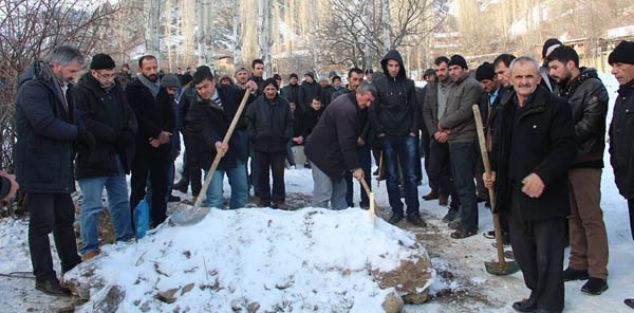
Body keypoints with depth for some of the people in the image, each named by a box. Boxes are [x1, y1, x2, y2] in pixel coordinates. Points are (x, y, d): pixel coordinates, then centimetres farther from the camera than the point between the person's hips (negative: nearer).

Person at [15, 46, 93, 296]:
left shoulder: (61, 88, 13)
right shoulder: (33, 88, -16)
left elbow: (73, 118, 13)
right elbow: (45, 124, -27)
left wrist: (82, 135, -8)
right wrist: (77, 133, -14)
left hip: (59, 167, 9)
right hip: (38, 169, -9)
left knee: (65, 217, 16)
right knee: (42, 224, -1)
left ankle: (72, 267, 29)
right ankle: (44, 277, 10)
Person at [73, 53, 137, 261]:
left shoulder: (116, 90, 12)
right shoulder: (81, 92, -10)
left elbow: (129, 115, 13)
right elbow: (84, 123, -20)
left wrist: (128, 133, -8)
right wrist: (113, 135, -18)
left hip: (117, 156, 7)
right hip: (93, 158, -7)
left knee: (121, 201, 15)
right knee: (92, 205, 0)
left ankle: (125, 239, 28)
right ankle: (89, 249, 10)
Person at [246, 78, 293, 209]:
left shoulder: (284, 104, 1)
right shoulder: (256, 104, -2)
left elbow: (289, 122, 6)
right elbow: (249, 121, 3)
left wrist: (286, 137, -3)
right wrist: (253, 136, -4)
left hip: (278, 145, 0)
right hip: (261, 145, 0)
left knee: (278, 174, 1)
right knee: (263, 174, 9)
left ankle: (279, 200, 10)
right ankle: (264, 199, 19)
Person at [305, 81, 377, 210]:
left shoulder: (348, 103, 9)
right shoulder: (346, 109, -25)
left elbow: (348, 138, 17)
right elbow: (346, 142, -28)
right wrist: (355, 167, -24)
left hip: (333, 152, 11)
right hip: (322, 154, -11)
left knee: (339, 190, 13)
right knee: (323, 193, -9)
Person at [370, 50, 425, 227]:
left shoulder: (408, 84, 5)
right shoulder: (378, 84, 0)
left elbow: (414, 108, 8)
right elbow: (373, 110, -1)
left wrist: (413, 130, 0)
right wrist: (379, 131, -7)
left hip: (407, 136, 1)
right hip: (387, 137, -1)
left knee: (410, 176, 3)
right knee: (392, 176, 6)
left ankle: (413, 212, 10)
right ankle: (396, 211, 15)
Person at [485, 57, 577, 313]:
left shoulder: (556, 107, -10)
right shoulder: (507, 110, 13)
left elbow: (566, 148, -17)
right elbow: (499, 146, 23)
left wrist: (543, 175, -27)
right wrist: (492, 170, 7)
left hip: (545, 194, -7)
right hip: (513, 193, 7)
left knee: (547, 255, 1)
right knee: (522, 250, 17)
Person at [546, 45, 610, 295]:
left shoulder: (593, 87, -8)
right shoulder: (564, 89, 17)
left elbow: (589, 124, -18)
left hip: (585, 161, -8)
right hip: (566, 160, 8)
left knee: (591, 217, -5)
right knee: (574, 216, 12)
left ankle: (598, 273, 2)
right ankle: (579, 264, 22)